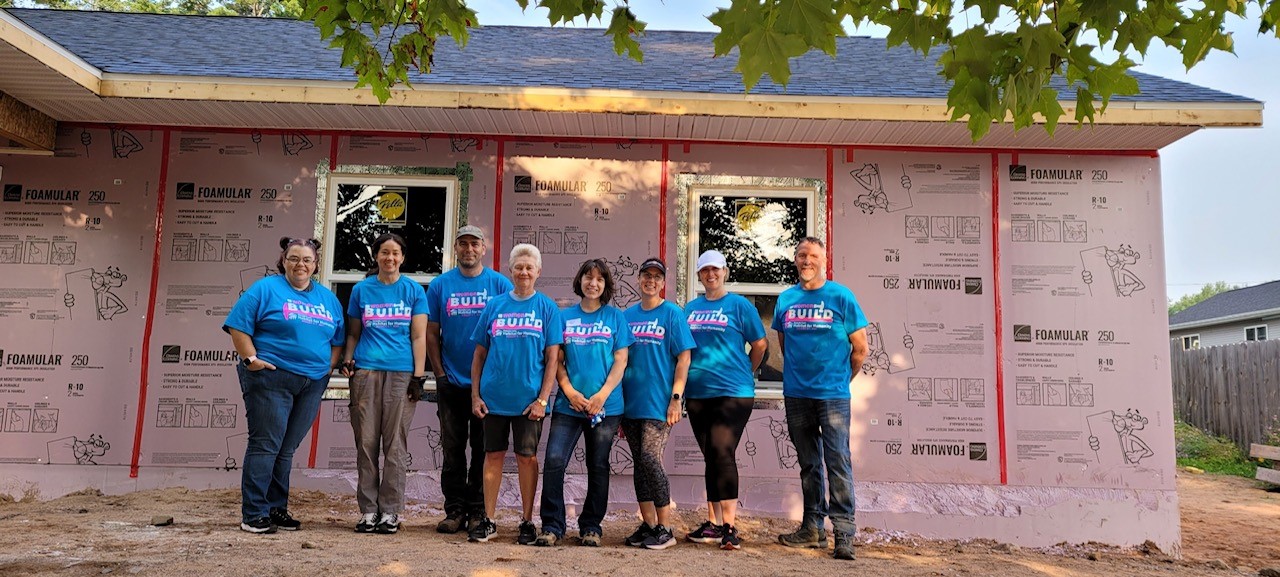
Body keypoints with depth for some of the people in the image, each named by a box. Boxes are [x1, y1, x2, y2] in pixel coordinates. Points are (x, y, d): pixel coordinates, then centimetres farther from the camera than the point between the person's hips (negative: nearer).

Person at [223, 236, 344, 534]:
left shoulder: (328, 298, 16)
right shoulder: (265, 289, 1)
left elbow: (338, 339, 18)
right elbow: (238, 326, -5)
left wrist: (330, 367, 6)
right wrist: (251, 359, -12)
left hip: (312, 383, 5)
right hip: (271, 378, -5)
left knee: (286, 449, 11)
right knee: (265, 444, -4)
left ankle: (276, 508, 20)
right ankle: (253, 514, 3)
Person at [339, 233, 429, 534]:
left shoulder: (414, 291, 8)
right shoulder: (361, 290, 12)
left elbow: (419, 337, 4)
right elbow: (353, 333, 17)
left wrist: (418, 375, -3)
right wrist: (347, 360, 1)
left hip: (401, 373, -1)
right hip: (366, 372, 2)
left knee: (395, 444, 0)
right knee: (366, 442, 2)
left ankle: (390, 511, 6)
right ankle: (368, 510, 10)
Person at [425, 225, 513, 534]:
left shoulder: (500, 284, 1)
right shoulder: (440, 285, 5)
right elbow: (431, 332, 7)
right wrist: (440, 373, -1)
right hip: (451, 383, 1)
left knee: (484, 450, 5)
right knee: (452, 449, 6)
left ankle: (478, 512, 14)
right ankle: (454, 511, 15)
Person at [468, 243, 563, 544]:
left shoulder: (547, 308, 1)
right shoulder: (495, 305, 6)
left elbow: (552, 358, -2)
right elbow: (479, 354, 9)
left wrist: (542, 399, -9)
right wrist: (475, 395, 2)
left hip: (529, 399, -2)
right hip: (493, 396, 2)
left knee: (527, 457, 6)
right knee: (493, 455, 8)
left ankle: (527, 522, 18)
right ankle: (488, 521, 19)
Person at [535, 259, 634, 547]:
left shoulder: (615, 316, 6)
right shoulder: (565, 316, 9)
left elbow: (620, 361, 1)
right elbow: (557, 360, 7)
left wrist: (601, 396, -10)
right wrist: (570, 391, -8)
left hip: (606, 405, 0)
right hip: (568, 403, 1)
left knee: (598, 467, 7)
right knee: (554, 461, -9)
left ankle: (591, 527, 19)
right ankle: (552, 526, 1)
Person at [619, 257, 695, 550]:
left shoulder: (672, 314, -1)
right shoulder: (628, 315, 12)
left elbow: (684, 358, -5)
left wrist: (676, 397, -12)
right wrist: (616, 399, 13)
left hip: (658, 402, -5)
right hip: (631, 401, 5)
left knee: (650, 460, -11)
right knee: (639, 463, 9)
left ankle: (665, 528, 1)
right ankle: (647, 524, 19)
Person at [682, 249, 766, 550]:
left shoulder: (739, 305, -1)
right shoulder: (690, 308, 12)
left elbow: (759, 345, 2)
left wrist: (745, 373, 8)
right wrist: (683, 385, 12)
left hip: (732, 392, -5)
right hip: (697, 393, 5)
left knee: (723, 454, -11)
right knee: (710, 457, 10)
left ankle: (729, 527, -7)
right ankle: (713, 523, 18)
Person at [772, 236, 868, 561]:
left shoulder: (841, 296, -2)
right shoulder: (785, 299, 9)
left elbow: (860, 347, 2)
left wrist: (843, 378, 8)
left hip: (833, 394, -4)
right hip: (796, 395, 4)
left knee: (838, 462, -6)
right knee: (808, 464, 12)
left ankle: (844, 533, -1)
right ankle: (813, 528, 22)